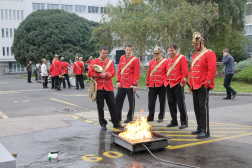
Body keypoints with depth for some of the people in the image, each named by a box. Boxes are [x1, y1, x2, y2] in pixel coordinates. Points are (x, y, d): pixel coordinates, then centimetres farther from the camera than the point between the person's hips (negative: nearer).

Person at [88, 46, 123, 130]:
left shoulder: (110, 62, 10)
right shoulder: (94, 62, 3)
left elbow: (113, 72, 2)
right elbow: (90, 73, -3)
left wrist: (106, 74, -16)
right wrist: (99, 75, -12)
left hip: (109, 87, 2)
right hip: (99, 88, -2)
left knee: (112, 105, 3)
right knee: (100, 107, 4)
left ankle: (116, 123, 14)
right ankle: (103, 123, 16)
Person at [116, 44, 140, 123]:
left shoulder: (135, 59, -7)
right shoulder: (122, 58, 10)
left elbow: (136, 73, -10)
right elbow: (119, 70, 14)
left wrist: (135, 84, -14)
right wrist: (118, 81, 7)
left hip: (130, 85, -6)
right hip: (122, 84, 6)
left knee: (131, 101, 4)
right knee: (118, 100, 10)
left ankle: (130, 117, 17)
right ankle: (117, 116, 21)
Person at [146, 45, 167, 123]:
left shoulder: (165, 61, -3)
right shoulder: (151, 62, 10)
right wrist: (147, 84, 14)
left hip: (161, 85, -3)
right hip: (152, 85, 3)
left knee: (162, 102, 6)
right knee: (151, 102, 3)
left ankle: (161, 117, 18)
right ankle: (150, 117, 15)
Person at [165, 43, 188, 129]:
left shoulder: (182, 58, -5)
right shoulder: (168, 60, 15)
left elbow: (185, 71, -10)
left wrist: (182, 81, -15)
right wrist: (166, 81, 13)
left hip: (178, 84, -7)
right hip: (169, 85, 7)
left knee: (181, 103, -4)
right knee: (171, 103, 10)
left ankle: (184, 122, 4)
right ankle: (174, 121, 20)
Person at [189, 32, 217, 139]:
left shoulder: (209, 54, -8)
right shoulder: (195, 55, 18)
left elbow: (212, 69, -15)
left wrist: (207, 83, -17)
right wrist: (190, 84, 16)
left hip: (203, 86, -8)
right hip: (195, 86, 8)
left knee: (203, 107, -8)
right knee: (197, 107, 12)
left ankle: (205, 131, -3)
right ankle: (200, 128, 22)